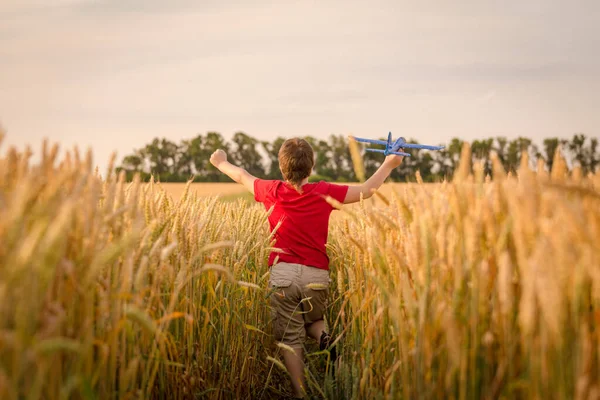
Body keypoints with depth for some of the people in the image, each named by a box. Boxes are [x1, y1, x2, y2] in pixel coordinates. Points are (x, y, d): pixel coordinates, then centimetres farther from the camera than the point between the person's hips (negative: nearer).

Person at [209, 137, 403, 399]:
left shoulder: (273, 192, -1)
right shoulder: (324, 193, -4)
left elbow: (242, 176, 18)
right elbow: (366, 191, 7)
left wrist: (221, 162, 38)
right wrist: (389, 164, 22)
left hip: (283, 274, -1)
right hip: (317, 276, 1)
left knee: (290, 338, 4)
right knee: (312, 320, 26)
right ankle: (325, 337, -8)